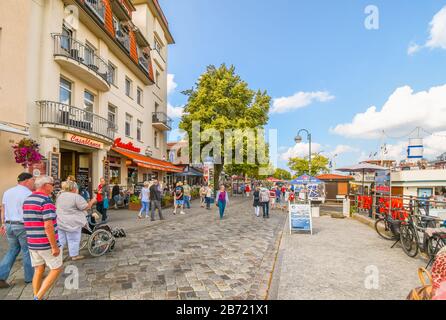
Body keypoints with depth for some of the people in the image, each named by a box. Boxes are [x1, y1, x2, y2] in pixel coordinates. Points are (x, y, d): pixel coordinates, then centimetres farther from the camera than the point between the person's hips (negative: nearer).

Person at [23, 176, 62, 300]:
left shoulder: (27, 200, 8)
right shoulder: (46, 201, -20)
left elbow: (29, 222, 15)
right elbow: (48, 226, -25)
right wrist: (55, 247, -18)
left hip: (32, 243, 8)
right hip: (47, 244, -8)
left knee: (39, 270, 17)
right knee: (56, 269, 7)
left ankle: (37, 297, 23)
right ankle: (38, 297, 3)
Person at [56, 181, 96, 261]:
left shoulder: (60, 196, 10)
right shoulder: (76, 197, -15)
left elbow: (57, 207, 21)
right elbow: (86, 207, -14)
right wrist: (92, 201, 0)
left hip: (60, 222, 7)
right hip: (72, 223, -7)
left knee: (61, 239, 16)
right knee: (73, 240, 5)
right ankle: (74, 255, 13)